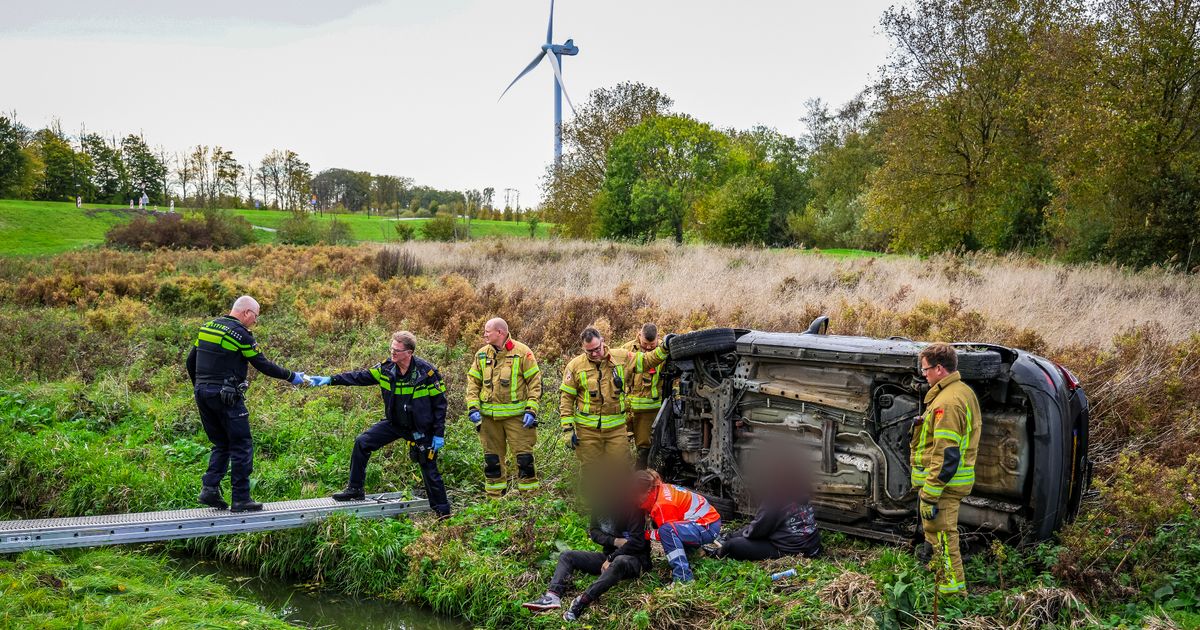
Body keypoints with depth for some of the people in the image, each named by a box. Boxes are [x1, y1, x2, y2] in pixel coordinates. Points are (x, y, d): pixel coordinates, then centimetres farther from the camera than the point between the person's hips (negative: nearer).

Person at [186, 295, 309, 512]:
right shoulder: (240, 333, -10)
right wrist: (291, 377, 1)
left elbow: (190, 361, 16)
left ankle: (209, 488, 3)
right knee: (242, 446, 1)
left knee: (221, 444, 17)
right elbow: (263, 365, -8)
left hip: (202, 394, 8)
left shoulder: (207, 327, 13)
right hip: (226, 395, -8)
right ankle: (241, 499, 1)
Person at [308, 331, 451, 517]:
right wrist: (330, 380, -13)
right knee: (362, 443, -5)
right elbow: (361, 376, -4)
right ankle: (355, 490, 7)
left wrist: (439, 434, -15)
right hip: (393, 423, 5)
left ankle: (443, 512, 17)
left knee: (429, 471, 0)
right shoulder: (386, 368, -8)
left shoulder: (426, 372, -20)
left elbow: (439, 402, -14)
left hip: (420, 429, -5)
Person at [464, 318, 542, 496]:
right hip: (489, 416, 4)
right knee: (492, 458, 10)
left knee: (524, 455, -3)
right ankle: (494, 497, 20)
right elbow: (473, 383, 11)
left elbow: (535, 383, -4)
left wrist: (531, 410, -11)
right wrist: (473, 408, -2)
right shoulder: (482, 355, 8)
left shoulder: (522, 352, -5)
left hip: (516, 415, -4)